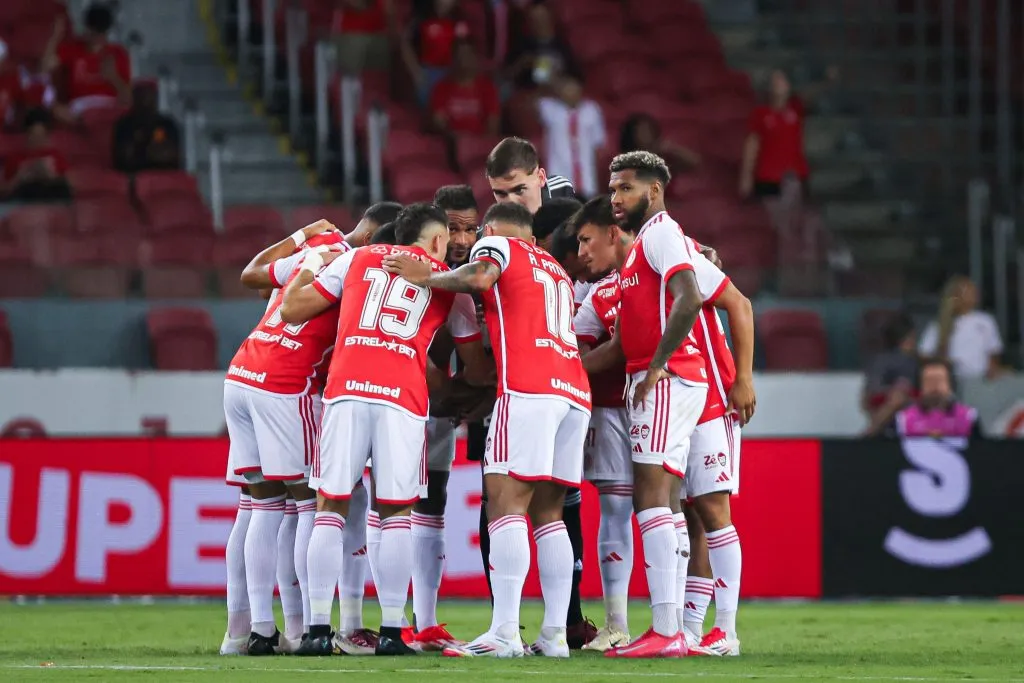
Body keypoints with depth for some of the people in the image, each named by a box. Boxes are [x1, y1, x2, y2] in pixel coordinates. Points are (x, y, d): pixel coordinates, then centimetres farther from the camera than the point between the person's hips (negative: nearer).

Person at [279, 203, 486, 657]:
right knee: (396, 515, 8)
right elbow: (475, 367, 23)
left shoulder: (358, 258, 19)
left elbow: (292, 310, 19)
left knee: (330, 508, 6)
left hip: (347, 390, 1)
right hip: (403, 397, -1)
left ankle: (318, 628, 1)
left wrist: (306, 268, 37)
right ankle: (391, 631, 2)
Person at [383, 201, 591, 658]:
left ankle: (504, 632, -21)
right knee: (547, 512, 10)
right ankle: (554, 633, 2)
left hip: (528, 387, -7)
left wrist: (426, 278, 1)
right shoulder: (556, 270, 31)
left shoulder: (496, 244, 10)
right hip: (575, 388, 7)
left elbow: (479, 277, -11)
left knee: (506, 501, -11)